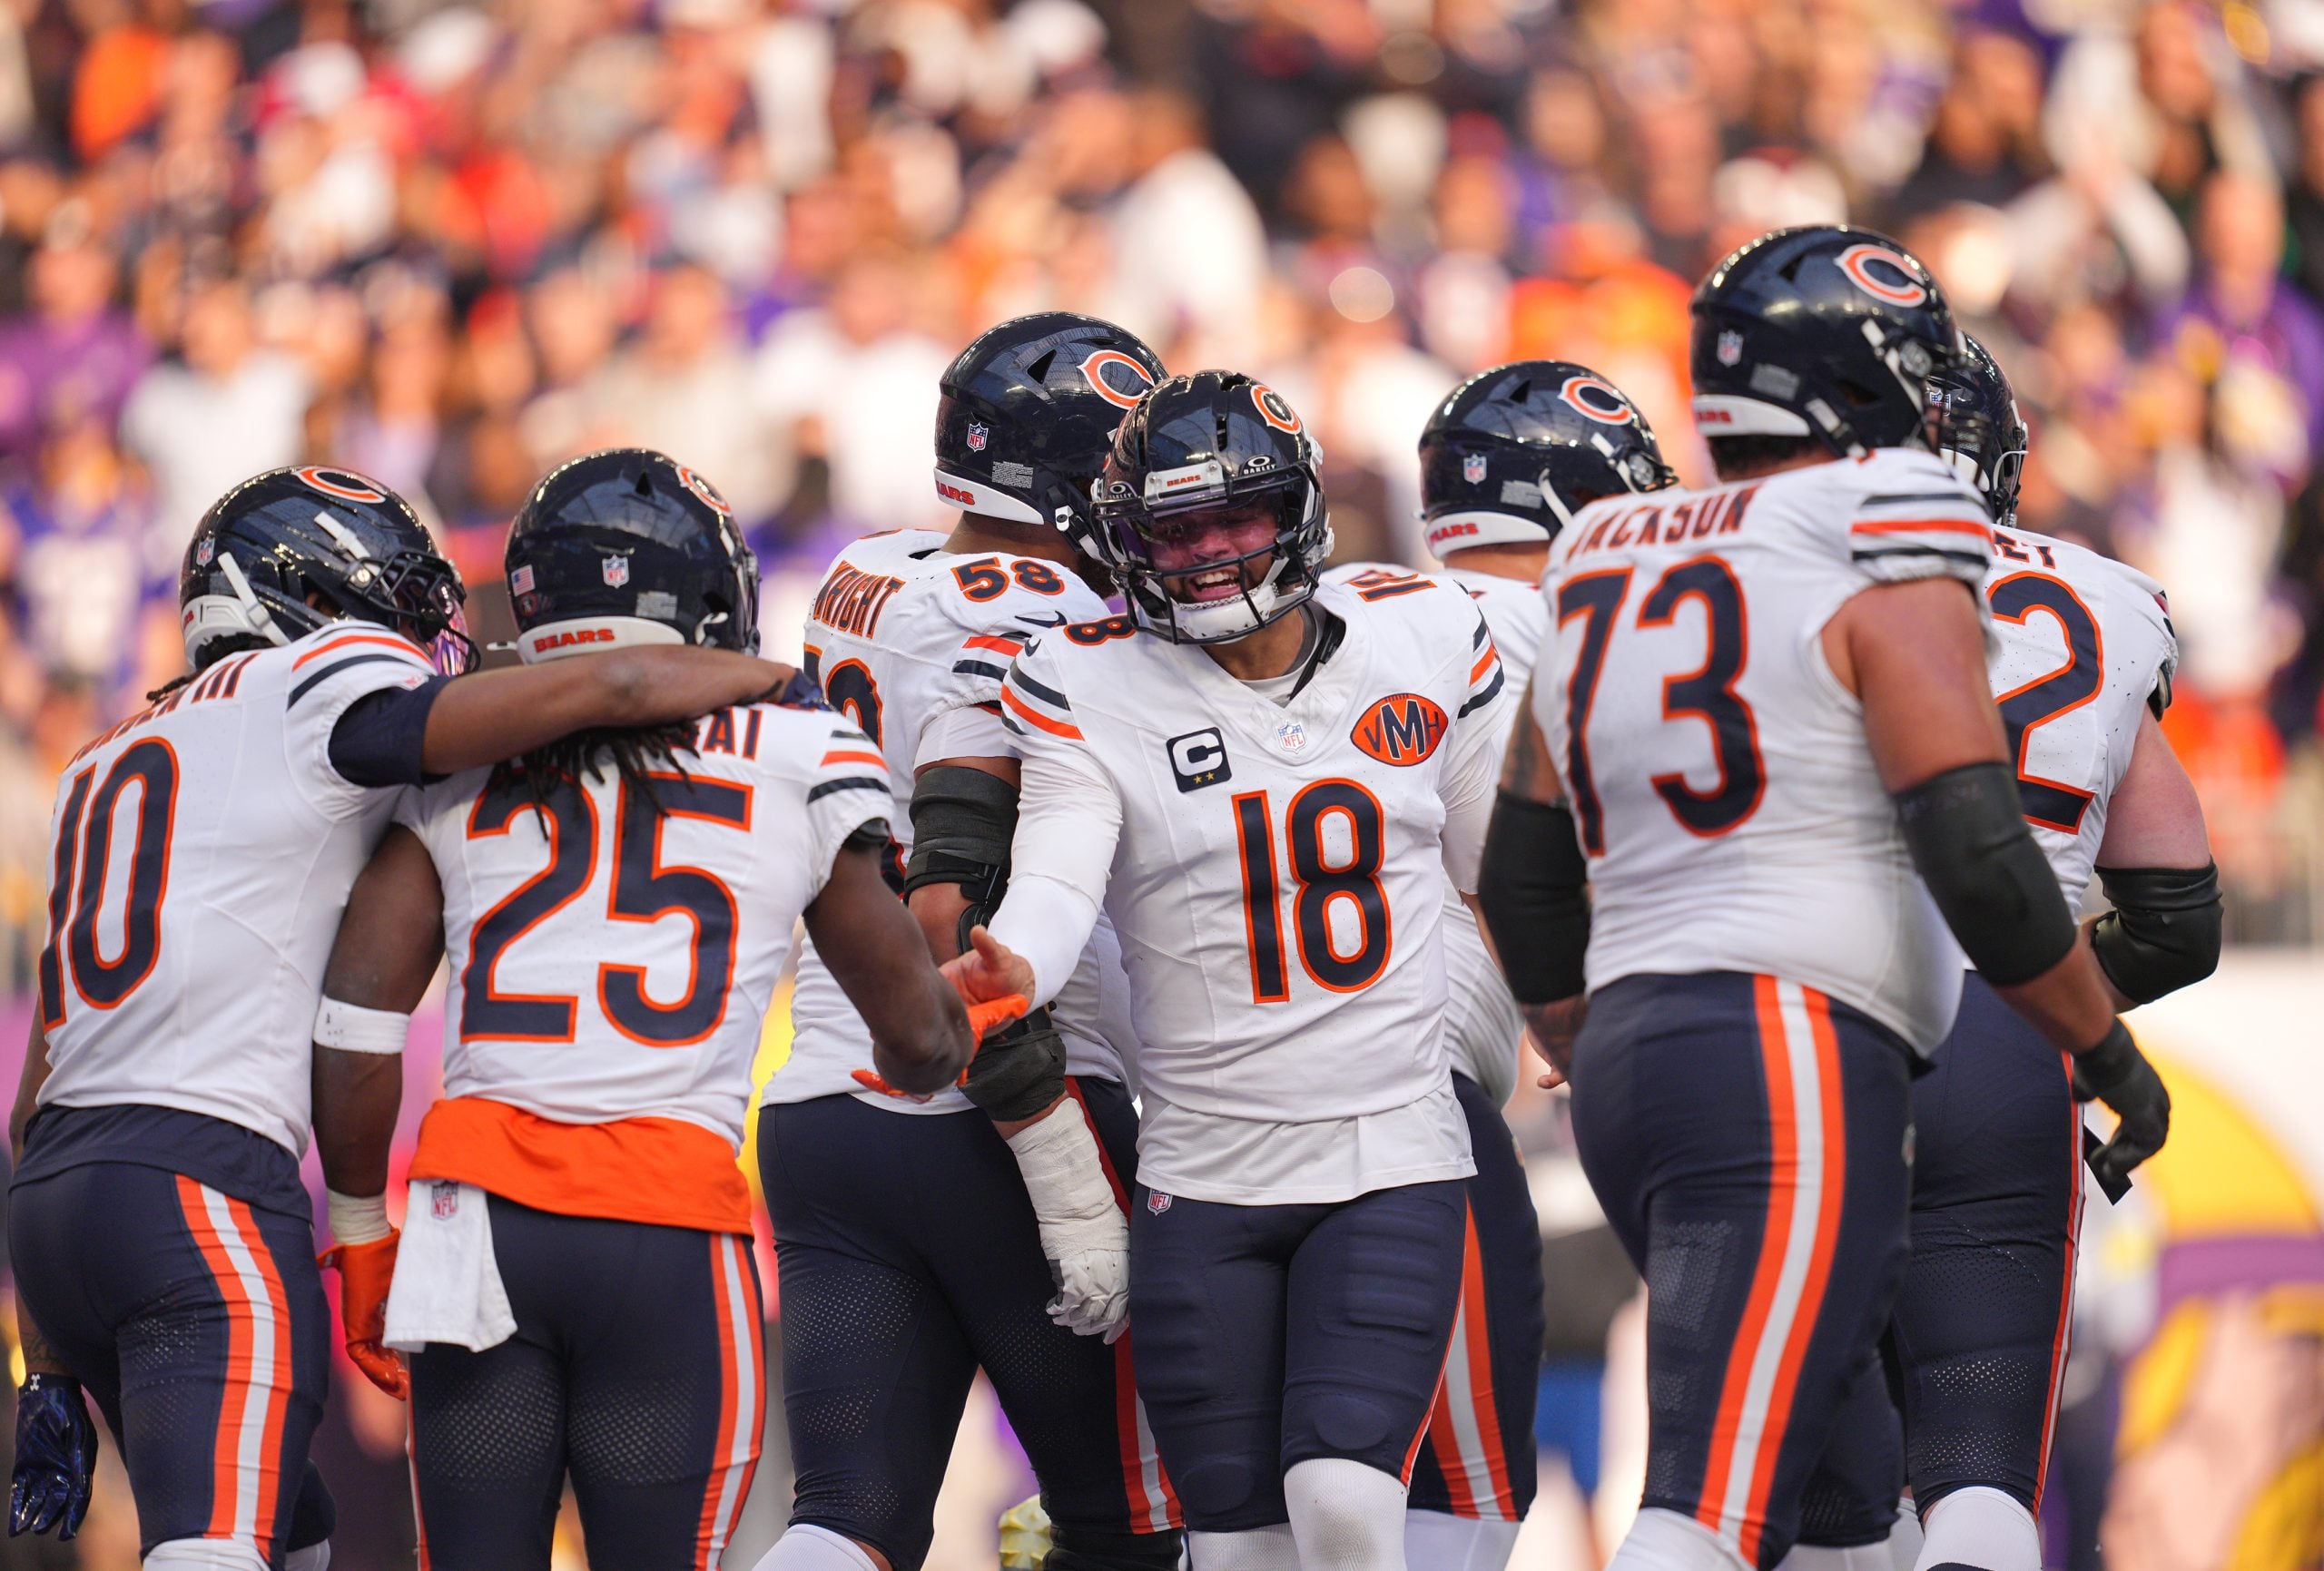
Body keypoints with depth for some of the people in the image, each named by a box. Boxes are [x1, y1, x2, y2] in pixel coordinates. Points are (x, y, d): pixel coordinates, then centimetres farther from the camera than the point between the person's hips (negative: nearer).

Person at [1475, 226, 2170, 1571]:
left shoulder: (1607, 574, 17)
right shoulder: (1883, 564, -6)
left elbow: (1529, 882, 22)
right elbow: (1977, 853, -13)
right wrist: (2109, 1051, -1)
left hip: (1628, 1051, 8)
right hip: (1793, 1057, -8)